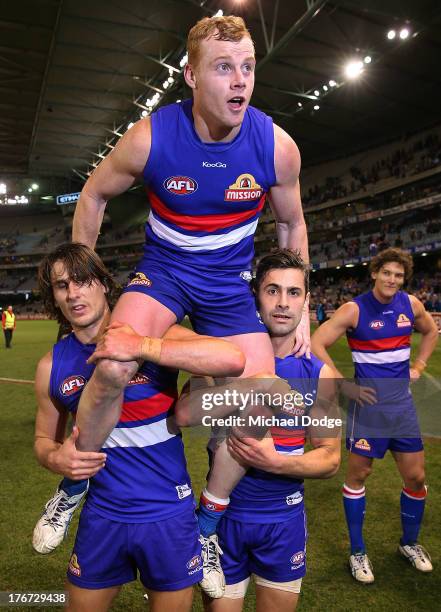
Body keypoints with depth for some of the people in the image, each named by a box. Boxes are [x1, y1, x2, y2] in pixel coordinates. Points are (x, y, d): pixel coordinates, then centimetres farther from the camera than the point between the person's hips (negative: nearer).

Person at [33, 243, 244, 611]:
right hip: (102, 516, 3)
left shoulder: (149, 334, -14)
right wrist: (55, 458, -12)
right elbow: (45, 438, 11)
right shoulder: (52, 366, -3)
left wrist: (142, 346, -32)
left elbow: (233, 359, -30)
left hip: (169, 515, -2)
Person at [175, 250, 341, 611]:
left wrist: (277, 462, -22)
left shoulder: (319, 374, -8)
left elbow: (330, 459, -4)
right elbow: (184, 414, -28)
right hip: (223, 513, -1)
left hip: (284, 519, 2)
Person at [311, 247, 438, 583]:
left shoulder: (411, 303, 1)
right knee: (358, 475, 7)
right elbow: (316, 344, -17)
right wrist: (345, 385, -16)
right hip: (369, 405, -5)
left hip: (403, 404, 5)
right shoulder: (354, 309, -15)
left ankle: (410, 543, 37)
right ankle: (358, 552, 25)